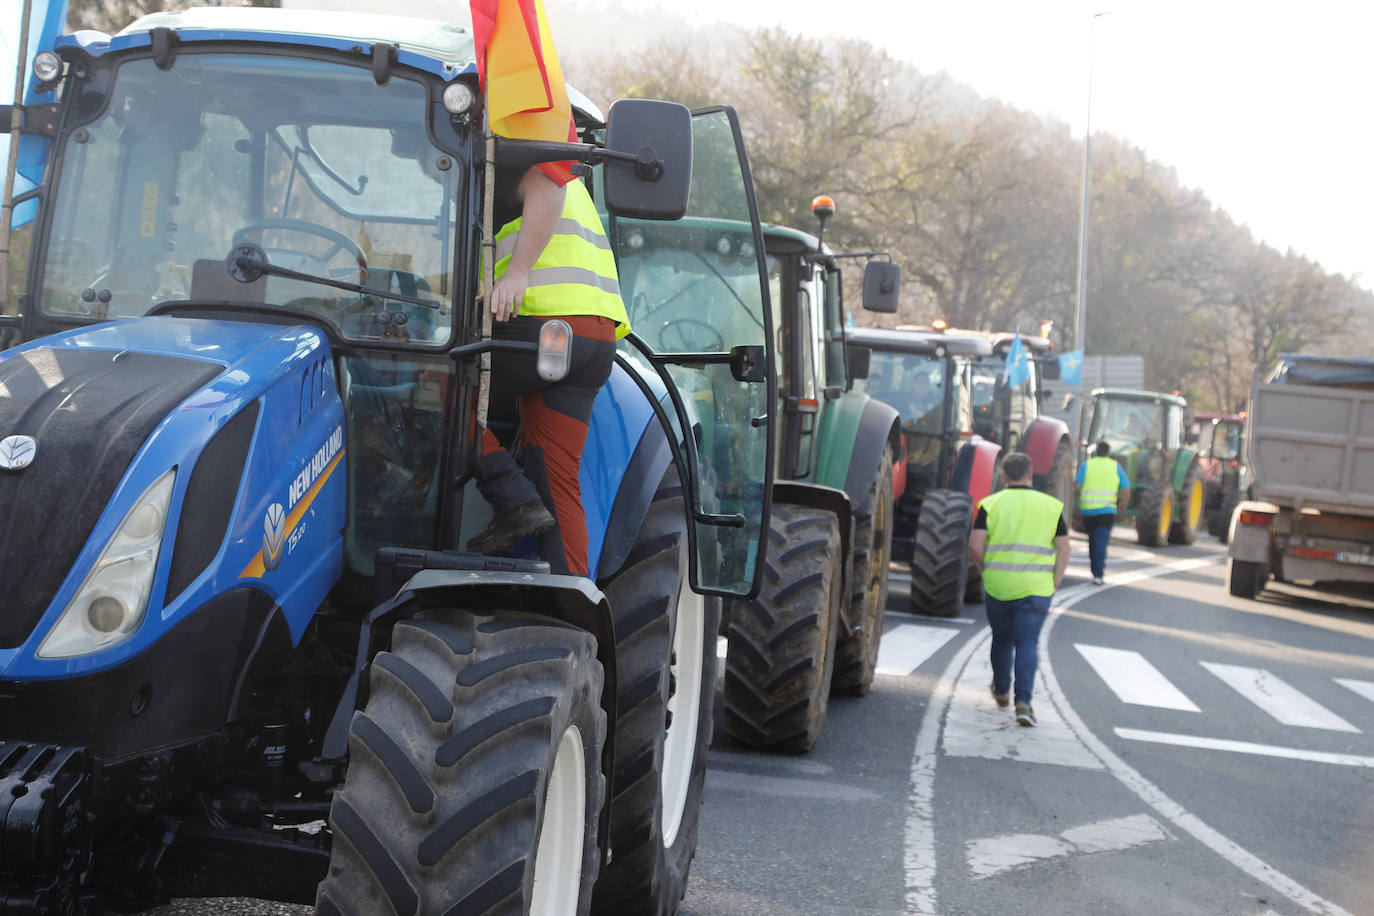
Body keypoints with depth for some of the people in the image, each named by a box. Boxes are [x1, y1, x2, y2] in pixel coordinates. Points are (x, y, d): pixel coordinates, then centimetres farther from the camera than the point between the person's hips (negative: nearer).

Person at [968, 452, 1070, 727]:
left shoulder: (990, 504, -2)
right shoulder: (1051, 506, 2)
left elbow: (975, 545, -8)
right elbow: (1063, 549, 0)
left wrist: (988, 568, 10)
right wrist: (1054, 584, 6)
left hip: (997, 586, 1)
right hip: (1036, 588, -1)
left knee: (1001, 639, 19)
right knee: (1026, 642, -1)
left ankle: (1001, 692, 36)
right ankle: (1023, 702, -16)